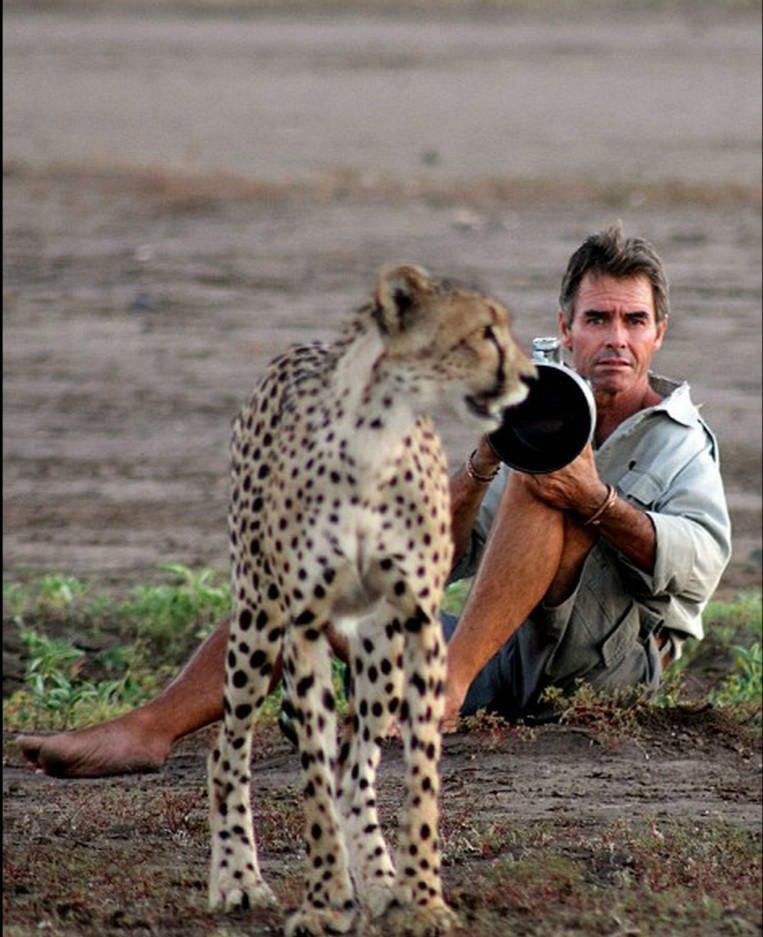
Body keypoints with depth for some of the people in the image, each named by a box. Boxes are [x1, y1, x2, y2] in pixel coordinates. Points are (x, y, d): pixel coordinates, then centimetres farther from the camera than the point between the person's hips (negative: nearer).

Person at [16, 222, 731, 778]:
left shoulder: (681, 440, 9)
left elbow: (703, 563, -13)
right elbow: (440, 559, 12)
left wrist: (598, 503, -27)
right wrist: (480, 468, -6)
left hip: (612, 653, -6)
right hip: (509, 664, 6)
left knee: (546, 456, -25)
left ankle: (451, 677, -39)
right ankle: (149, 731, -16)